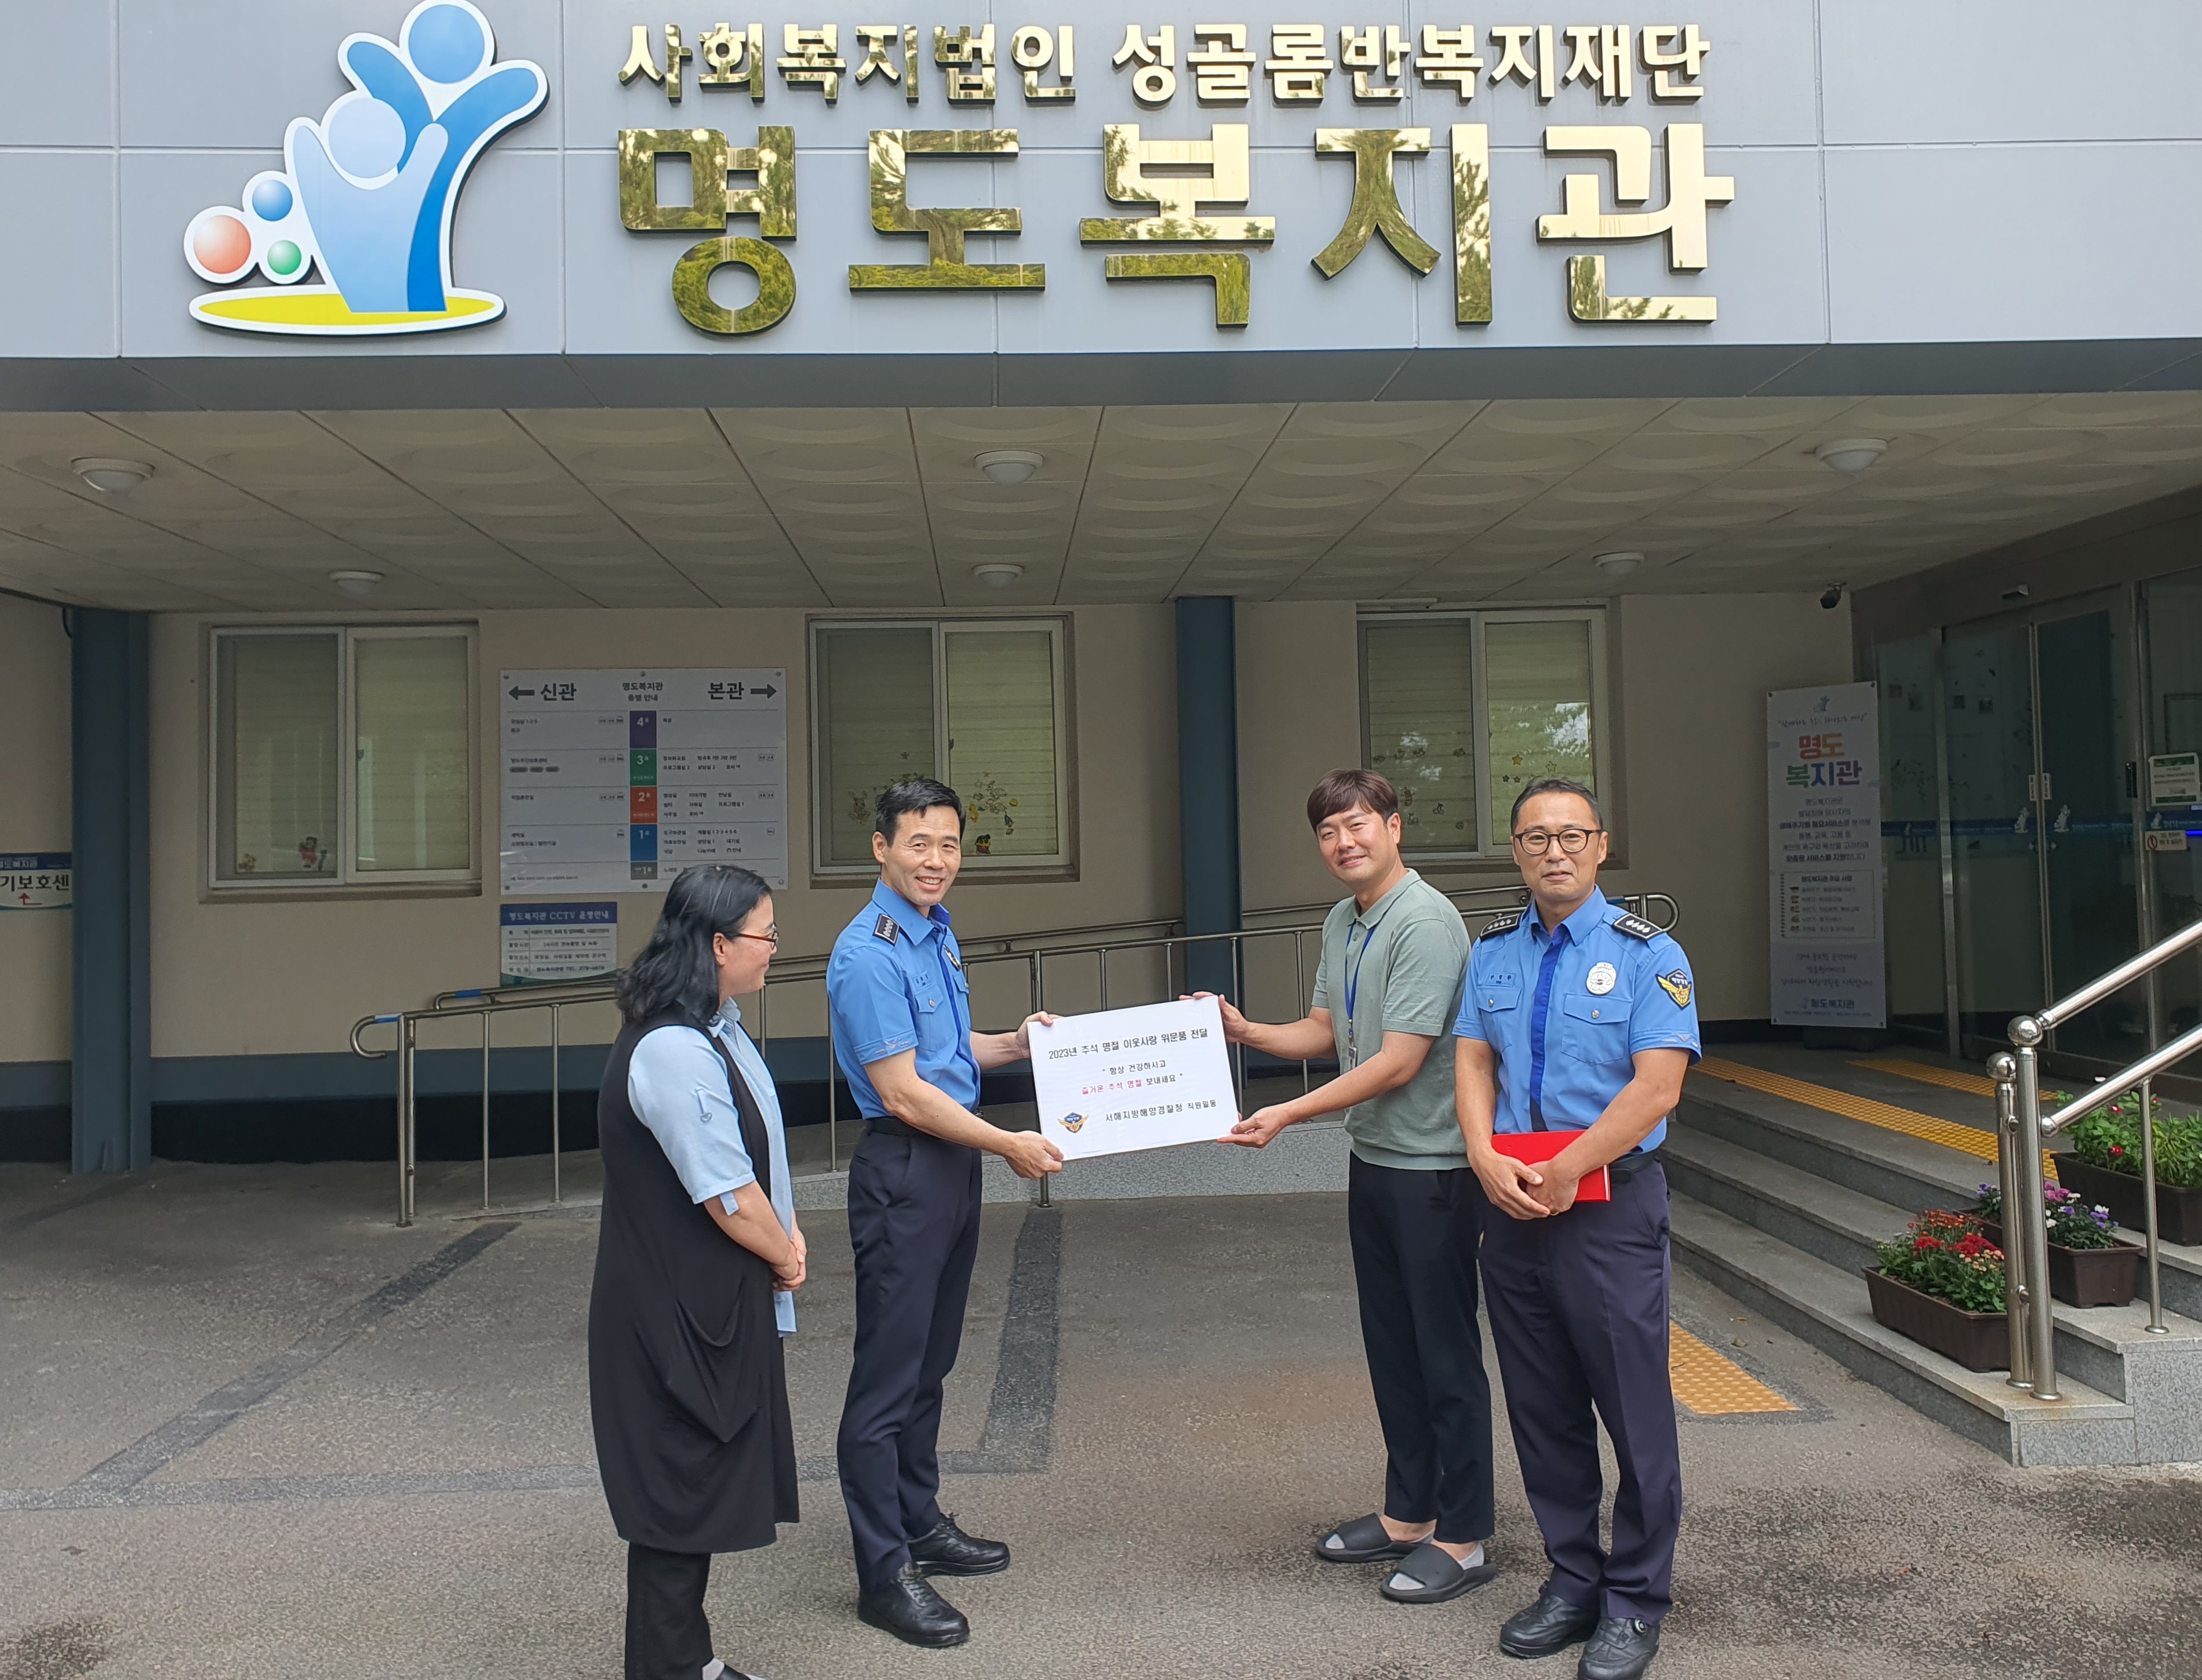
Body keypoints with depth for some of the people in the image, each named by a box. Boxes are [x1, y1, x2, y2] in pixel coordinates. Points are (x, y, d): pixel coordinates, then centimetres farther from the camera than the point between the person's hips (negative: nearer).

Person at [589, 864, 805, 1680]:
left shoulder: (715, 1029, 7)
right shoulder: (673, 1052, -26)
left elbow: (756, 1150, 15)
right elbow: (728, 1197, -24)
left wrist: (787, 1233, 2)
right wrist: (786, 1259, -7)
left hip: (715, 1304, 10)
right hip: (680, 1310, -10)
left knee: (700, 1482, 20)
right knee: (683, 1485, 4)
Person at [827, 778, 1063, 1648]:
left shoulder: (939, 934, 10)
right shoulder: (869, 955, -19)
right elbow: (903, 1092, -20)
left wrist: (1016, 1044, 7)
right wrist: (1008, 1145, -16)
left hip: (956, 1163, 9)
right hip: (903, 1171, -9)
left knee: (931, 1360, 19)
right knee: (890, 1372, 0)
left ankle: (919, 1521, 33)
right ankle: (883, 1573, 10)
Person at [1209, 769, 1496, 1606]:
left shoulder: (1425, 923, -19)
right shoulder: (1342, 924, 9)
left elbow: (1397, 1064, -21)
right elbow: (1323, 1030, 15)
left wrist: (1289, 1114, -18)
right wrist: (1246, 1031, -1)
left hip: (1432, 1167, -9)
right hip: (1372, 1161, 9)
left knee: (1445, 1351, 2)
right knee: (1390, 1346, 18)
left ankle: (1461, 1538, 16)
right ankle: (1408, 1514, 32)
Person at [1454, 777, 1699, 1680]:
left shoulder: (1646, 953, -6)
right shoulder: (1492, 951, 10)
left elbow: (1655, 1089, -14)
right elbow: (1472, 1062, 5)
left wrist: (1561, 1175, -16)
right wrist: (1488, 1159, -12)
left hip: (1609, 1207, -5)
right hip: (1512, 1209, 5)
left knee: (1633, 1409, 2)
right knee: (1542, 1409, 13)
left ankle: (1635, 1602, 19)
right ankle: (1572, 1579, 29)